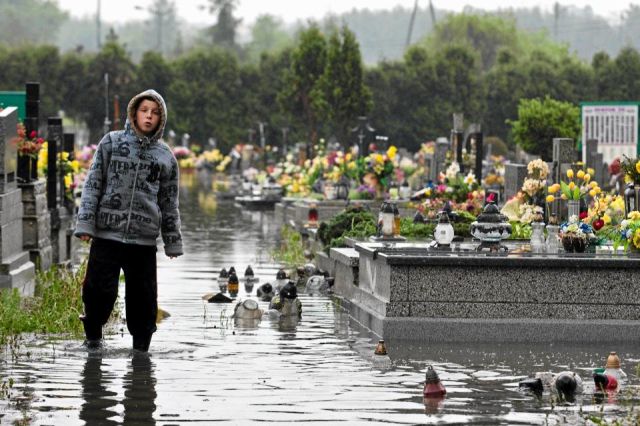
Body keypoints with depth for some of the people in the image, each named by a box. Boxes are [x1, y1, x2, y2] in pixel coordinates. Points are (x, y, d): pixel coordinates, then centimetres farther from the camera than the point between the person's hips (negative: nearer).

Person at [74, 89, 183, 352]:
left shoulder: (165, 156, 11)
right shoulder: (112, 143, 5)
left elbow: (170, 202, 16)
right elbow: (93, 184, 4)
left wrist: (172, 241, 14)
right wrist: (85, 222, -5)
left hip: (144, 241, 2)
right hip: (107, 234, -2)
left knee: (143, 296, 2)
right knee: (100, 290, -5)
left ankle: (141, 346, 15)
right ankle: (93, 335, 16)